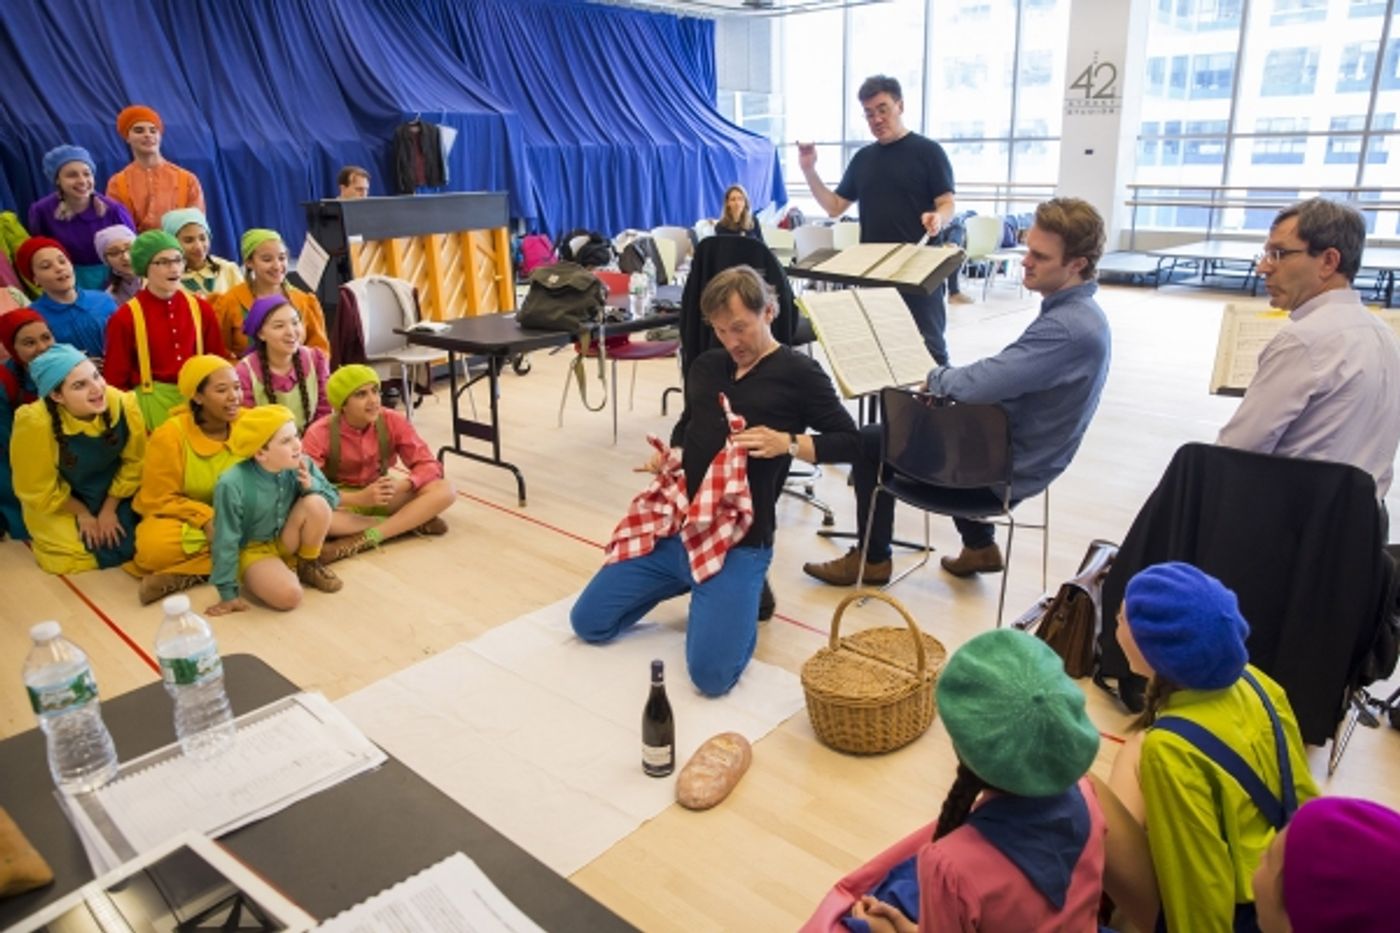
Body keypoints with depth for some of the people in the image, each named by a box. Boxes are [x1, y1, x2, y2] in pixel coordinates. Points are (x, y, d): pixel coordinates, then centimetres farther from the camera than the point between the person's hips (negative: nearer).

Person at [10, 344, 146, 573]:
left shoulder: (123, 404, -25)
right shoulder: (35, 423, -33)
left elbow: (133, 462, -7)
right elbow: (39, 491, -17)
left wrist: (109, 509, -4)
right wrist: (82, 514, -7)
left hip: (114, 495, 3)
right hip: (58, 507, -3)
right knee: (107, 553, -13)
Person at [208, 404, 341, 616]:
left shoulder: (301, 465, -15)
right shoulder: (232, 485, -28)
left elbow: (333, 498, -2)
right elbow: (226, 542, -20)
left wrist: (312, 485, -25)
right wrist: (229, 594, -16)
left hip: (287, 541, 5)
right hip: (253, 550, -5)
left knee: (317, 503, -25)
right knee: (289, 595, -33)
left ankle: (308, 565, -2)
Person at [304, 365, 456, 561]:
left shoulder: (393, 421, -12)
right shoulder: (320, 434, -18)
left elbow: (429, 465, -12)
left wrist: (400, 485, -32)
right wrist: (360, 498, -35)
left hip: (382, 495, 2)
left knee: (445, 490, -22)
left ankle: (366, 538, -32)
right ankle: (410, 522, -27)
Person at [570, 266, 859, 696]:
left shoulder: (799, 373, -3)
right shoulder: (704, 366, 14)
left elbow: (849, 440, -2)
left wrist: (787, 443, -18)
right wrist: (666, 456, 4)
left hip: (737, 541, -6)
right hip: (670, 526, 6)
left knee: (711, 674, -18)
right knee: (588, 623, 6)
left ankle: (741, 591, 12)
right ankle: (687, 582, 24)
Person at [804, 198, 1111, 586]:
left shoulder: (1067, 328, -29)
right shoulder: (1078, 312, 3)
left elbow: (975, 385, -32)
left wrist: (936, 377, -10)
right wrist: (948, 380, -1)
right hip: (1015, 452, 10)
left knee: (870, 441, 1)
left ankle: (872, 559, 18)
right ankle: (980, 546, 31)